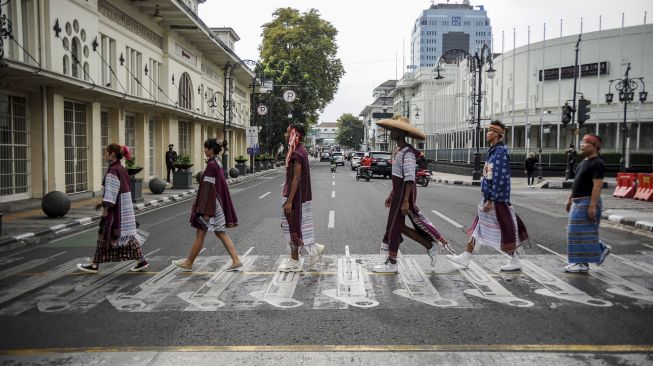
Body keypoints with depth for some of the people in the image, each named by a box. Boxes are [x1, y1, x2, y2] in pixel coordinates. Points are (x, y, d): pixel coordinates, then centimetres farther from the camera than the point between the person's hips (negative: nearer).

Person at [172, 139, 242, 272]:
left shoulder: (211, 165, -18)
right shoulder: (217, 163, 10)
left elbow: (209, 188, -21)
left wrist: (205, 211, -20)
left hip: (211, 204, -9)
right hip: (218, 204, 9)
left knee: (200, 234, 3)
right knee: (221, 234, 10)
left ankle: (189, 263, 16)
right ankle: (236, 260, 6)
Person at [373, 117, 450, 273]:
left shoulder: (407, 152, -17)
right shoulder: (397, 150, 13)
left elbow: (409, 178, -23)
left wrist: (405, 201, -26)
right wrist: (392, 194, 22)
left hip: (405, 192, -10)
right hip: (398, 191, 10)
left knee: (394, 226, -1)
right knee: (400, 226, 14)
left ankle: (391, 263, 11)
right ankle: (430, 247, 24)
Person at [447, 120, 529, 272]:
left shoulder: (500, 152, -17)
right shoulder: (493, 151, 12)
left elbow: (500, 179, -22)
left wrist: (491, 200, -22)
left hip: (497, 198, -10)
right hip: (489, 196, 10)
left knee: (504, 228, 1)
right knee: (478, 226, 11)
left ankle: (515, 261, 14)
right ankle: (466, 257, 17)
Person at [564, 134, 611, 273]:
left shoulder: (597, 163, -15)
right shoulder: (584, 161, 16)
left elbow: (597, 185, -22)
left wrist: (592, 205, -26)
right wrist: (570, 199, 21)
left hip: (587, 202, -10)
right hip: (578, 202, 10)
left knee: (582, 233, -6)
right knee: (581, 232, 15)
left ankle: (583, 263, 2)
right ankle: (601, 249, 27)